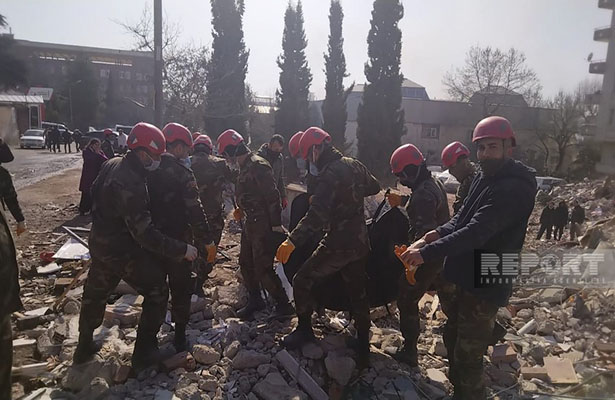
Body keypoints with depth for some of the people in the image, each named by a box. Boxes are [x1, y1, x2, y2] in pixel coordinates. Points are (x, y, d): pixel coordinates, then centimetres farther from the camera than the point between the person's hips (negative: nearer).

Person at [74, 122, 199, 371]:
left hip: (99, 245, 9)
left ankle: (84, 347, 43)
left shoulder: (112, 165, -2)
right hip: (124, 252, -9)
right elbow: (145, 234, -31)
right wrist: (181, 250, -27)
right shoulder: (130, 185, -31)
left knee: (95, 294, 25)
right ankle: (143, 353, 15)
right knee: (157, 293, 7)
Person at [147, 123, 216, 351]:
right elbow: (195, 211, -21)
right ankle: (179, 337, 20)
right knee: (181, 289, 10)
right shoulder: (181, 173, -18)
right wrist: (207, 241, -15)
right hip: (177, 242, -6)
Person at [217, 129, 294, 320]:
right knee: (246, 263, 17)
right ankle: (255, 300, 34)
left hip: (263, 225, -10)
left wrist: (276, 224, -21)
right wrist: (242, 210, 12)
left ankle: (284, 305, 9)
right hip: (251, 224, 10)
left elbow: (272, 196, -22)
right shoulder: (245, 167, 13)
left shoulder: (258, 166, -18)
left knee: (263, 269, -6)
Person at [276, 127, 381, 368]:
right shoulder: (355, 165, 5)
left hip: (337, 245, -8)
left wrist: (292, 241, -33)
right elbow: (374, 187, 23)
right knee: (358, 294, 15)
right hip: (360, 243, 8)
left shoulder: (329, 175, -20)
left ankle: (304, 329, 23)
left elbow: (316, 217, -30)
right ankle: (363, 348, 25)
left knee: (302, 282, 9)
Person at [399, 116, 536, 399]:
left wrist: (427, 252, -34)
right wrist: (441, 232, -7)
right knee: (453, 339, 24)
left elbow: (477, 232, -30)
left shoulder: (515, 188, -21)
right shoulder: (484, 177, 9)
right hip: (461, 278, 10)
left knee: (468, 358, -1)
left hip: (484, 286, -9)